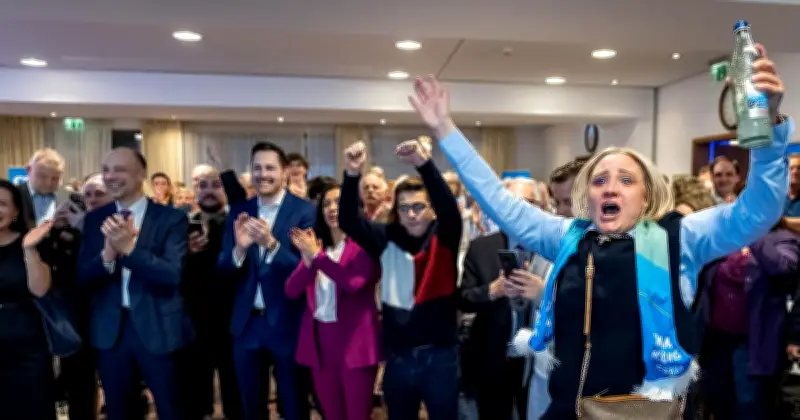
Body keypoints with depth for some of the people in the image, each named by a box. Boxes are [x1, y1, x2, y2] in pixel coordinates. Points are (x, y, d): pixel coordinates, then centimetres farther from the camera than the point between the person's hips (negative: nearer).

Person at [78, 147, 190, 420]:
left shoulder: (171, 218, -9)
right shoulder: (95, 219, 4)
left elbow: (173, 275, -18)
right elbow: (82, 278, -1)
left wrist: (129, 247, -28)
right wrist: (108, 253, -21)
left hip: (157, 328, -3)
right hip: (109, 329, 4)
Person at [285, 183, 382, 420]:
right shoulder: (314, 244, 11)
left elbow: (353, 282, -22)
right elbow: (291, 291, 1)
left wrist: (317, 256, -19)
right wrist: (308, 261, -16)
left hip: (354, 340, -5)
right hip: (319, 340, 5)